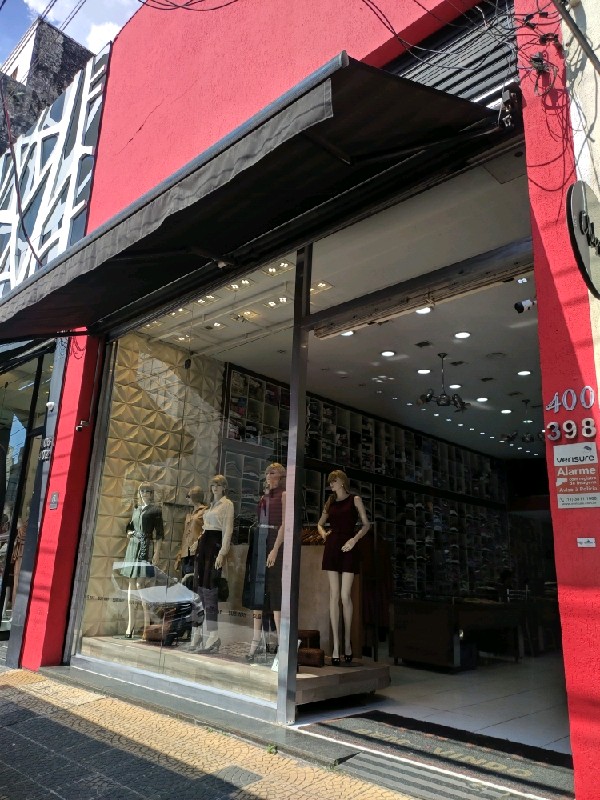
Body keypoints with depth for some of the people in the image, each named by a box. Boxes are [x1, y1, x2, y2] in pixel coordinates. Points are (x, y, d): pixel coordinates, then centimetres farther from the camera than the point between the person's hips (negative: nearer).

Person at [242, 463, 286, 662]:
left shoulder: (284, 495, -2)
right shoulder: (264, 497, 18)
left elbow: (284, 524, -10)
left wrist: (275, 549, -19)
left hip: (274, 541, -7)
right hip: (258, 541, 7)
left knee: (274, 591, -8)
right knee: (256, 590, 6)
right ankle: (256, 640, 12)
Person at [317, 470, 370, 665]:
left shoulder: (355, 499, 5)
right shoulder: (330, 502, 16)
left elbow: (366, 524, 2)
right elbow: (320, 523, 26)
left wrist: (354, 539, -12)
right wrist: (323, 533, 5)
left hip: (348, 548, -3)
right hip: (331, 547, 3)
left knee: (345, 595, -7)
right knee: (334, 595, -2)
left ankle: (347, 641, 11)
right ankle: (336, 645, 0)